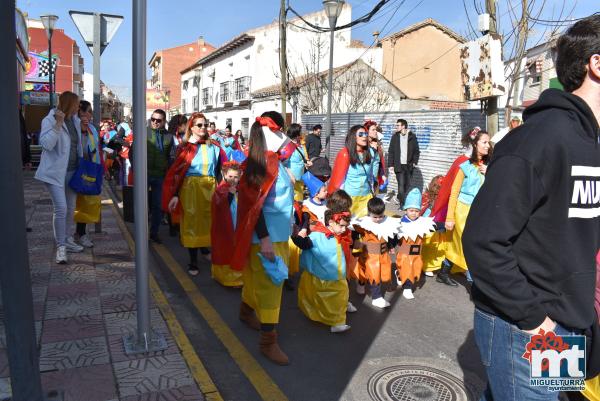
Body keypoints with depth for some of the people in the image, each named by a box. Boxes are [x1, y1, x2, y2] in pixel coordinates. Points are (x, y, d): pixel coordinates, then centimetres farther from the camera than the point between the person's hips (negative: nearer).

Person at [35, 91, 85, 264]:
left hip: (72, 171, 7)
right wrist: (58, 124, -28)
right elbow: (46, 144, -23)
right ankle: (61, 246, -2)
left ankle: (66, 239, 28)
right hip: (56, 172, -7)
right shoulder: (50, 120, -10)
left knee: (70, 208, 14)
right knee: (60, 208, -12)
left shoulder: (74, 121, 10)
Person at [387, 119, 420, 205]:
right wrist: (390, 165, -3)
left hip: (409, 165, 2)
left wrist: (415, 162, -2)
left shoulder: (412, 136, 2)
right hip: (399, 165, -1)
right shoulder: (395, 137, 3)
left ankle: (400, 199, 23)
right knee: (401, 185, -7)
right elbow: (390, 152, 3)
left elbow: (417, 151, 8)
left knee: (408, 185, 7)